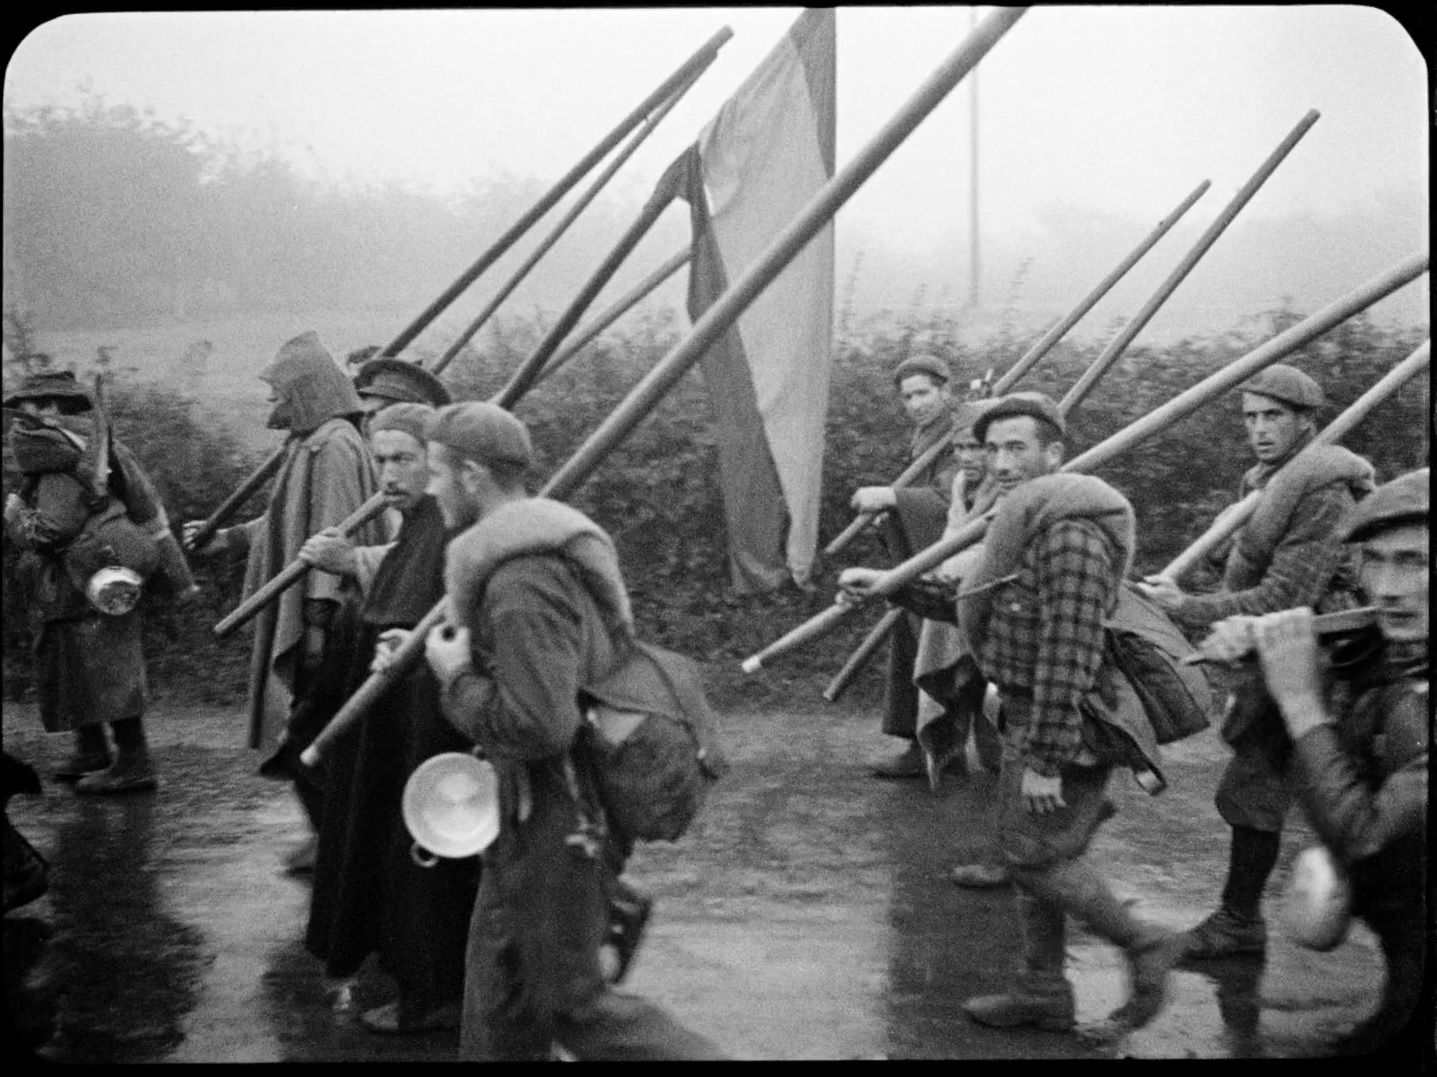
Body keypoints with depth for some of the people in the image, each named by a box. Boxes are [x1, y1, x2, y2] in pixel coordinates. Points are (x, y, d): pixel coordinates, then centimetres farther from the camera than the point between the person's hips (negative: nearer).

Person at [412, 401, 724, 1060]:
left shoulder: (521, 575, -24)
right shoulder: (545, 542, 8)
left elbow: (537, 725, -30)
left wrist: (456, 676, -16)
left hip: (558, 822, -10)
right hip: (534, 808, 10)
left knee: (573, 1001, 4)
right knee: (499, 973, 20)